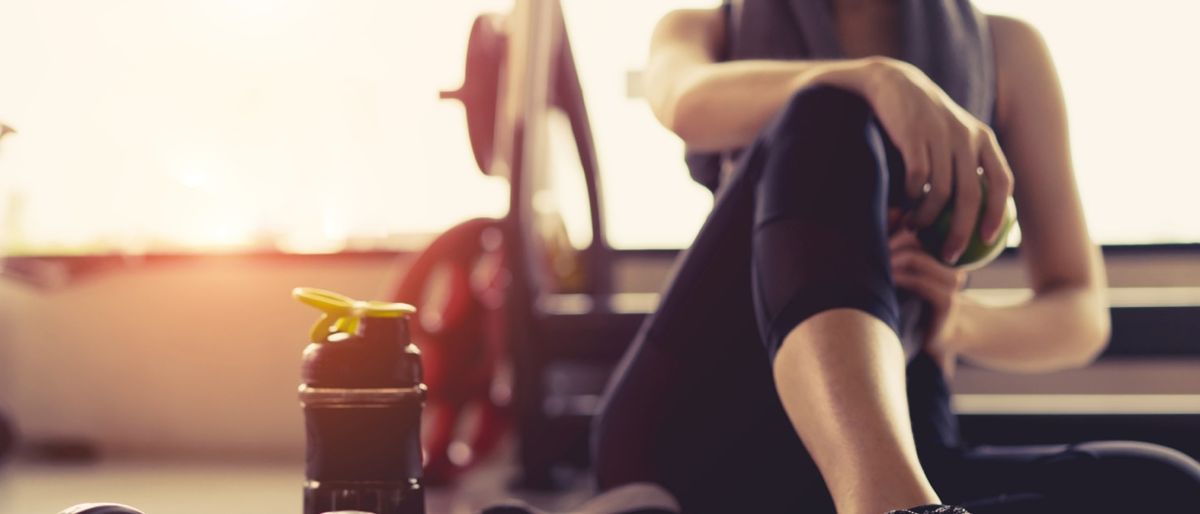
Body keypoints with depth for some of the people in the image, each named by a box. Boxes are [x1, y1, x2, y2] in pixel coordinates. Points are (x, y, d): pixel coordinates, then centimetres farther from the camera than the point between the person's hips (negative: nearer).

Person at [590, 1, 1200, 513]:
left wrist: (958, 322, -9)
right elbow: (688, 105, -11)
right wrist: (876, 77, -29)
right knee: (830, 117, -26)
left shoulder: (1006, 49, 18)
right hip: (697, 438, -1)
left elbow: (1080, 315, 13)